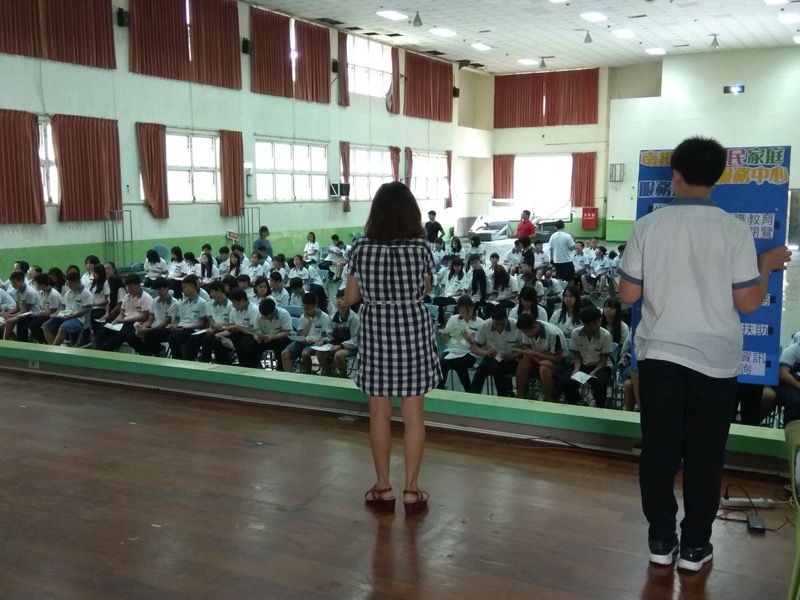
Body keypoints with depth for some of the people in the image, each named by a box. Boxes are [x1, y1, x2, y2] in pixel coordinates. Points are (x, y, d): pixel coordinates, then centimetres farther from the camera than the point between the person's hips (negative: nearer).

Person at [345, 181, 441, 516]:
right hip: (413, 331, 0)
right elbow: (425, 289, 6)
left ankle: (383, 489, 19)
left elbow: (350, 298, 1)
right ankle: (412, 491, 15)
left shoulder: (361, 248, -7)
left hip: (376, 332, 0)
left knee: (379, 413, 10)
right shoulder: (421, 246, -8)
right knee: (413, 413, 7)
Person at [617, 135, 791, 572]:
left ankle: (661, 539, 21)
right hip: (714, 359, -1)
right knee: (704, 454, 11)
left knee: (658, 449, 11)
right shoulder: (733, 229, -9)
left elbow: (628, 295, -1)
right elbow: (748, 302, -8)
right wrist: (767, 266, 9)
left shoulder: (647, 226, -5)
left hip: (658, 354, 1)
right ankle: (694, 545, 21)